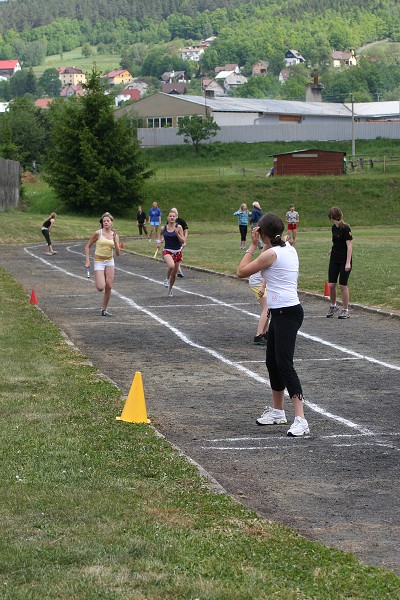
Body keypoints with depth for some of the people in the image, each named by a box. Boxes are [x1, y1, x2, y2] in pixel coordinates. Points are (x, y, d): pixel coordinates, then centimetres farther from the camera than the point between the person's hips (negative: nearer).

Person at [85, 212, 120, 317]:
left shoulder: (115, 235, 2)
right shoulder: (98, 233, -7)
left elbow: (118, 253, -1)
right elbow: (88, 246, 0)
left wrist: (115, 241, -15)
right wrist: (87, 261, -7)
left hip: (110, 261, 4)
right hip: (99, 261, -3)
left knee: (109, 287, -2)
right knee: (101, 288, -15)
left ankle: (104, 309, 10)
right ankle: (97, 281, 23)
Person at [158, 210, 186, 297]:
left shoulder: (179, 227, -6)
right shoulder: (163, 228, -1)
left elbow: (183, 241, -8)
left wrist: (177, 234, -20)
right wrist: (159, 241, 8)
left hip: (177, 252, 1)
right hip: (167, 251, -1)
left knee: (174, 273, 11)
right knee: (171, 265, -33)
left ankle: (170, 289, 36)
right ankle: (167, 279, -4)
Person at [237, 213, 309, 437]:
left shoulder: (271, 254, -15)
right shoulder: (289, 249, 10)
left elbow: (242, 271, -7)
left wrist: (253, 246, 0)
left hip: (287, 313, -10)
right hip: (280, 312, 10)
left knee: (285, 365, -15)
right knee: (273, 362, 20)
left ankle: (301, 420, -22)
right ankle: (277, 411, 34)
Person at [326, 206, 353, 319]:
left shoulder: (346, 229, -16)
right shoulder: (334, 228, 7)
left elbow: (349, 246, -18)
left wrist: (348, 262, -21)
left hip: (344, 261, -7)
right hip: (334, 259, 7)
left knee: (343, 285, -2)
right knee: (331, 285, 4)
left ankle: (345, 310, 10)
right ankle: (333, 306, 24)